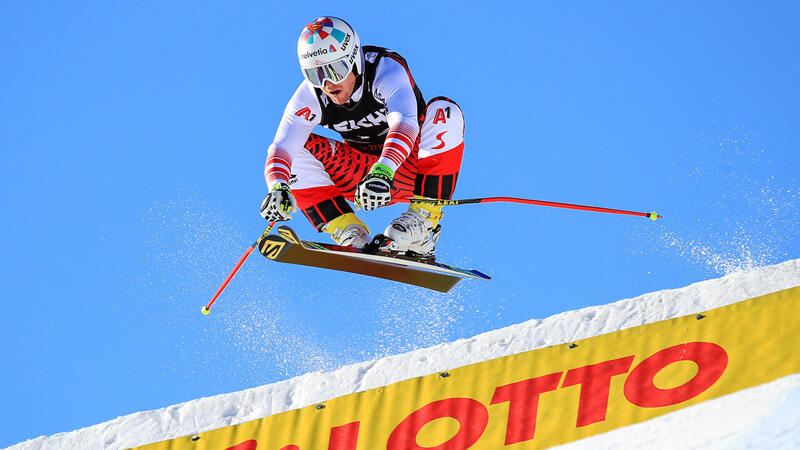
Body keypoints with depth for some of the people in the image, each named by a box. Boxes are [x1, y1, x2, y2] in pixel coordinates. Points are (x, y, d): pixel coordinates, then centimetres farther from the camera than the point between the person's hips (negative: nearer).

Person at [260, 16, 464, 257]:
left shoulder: (386, 69, -26)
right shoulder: (310, 97, -15)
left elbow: (403, 123, -44)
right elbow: (282, 147, -27)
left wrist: (383, 172, -62)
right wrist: (277, 187, -49)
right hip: (361, 172, 4)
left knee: (444, 111, -31)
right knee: (297, 149, -18)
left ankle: (423, 222, -31)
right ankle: (351, 236, -23)